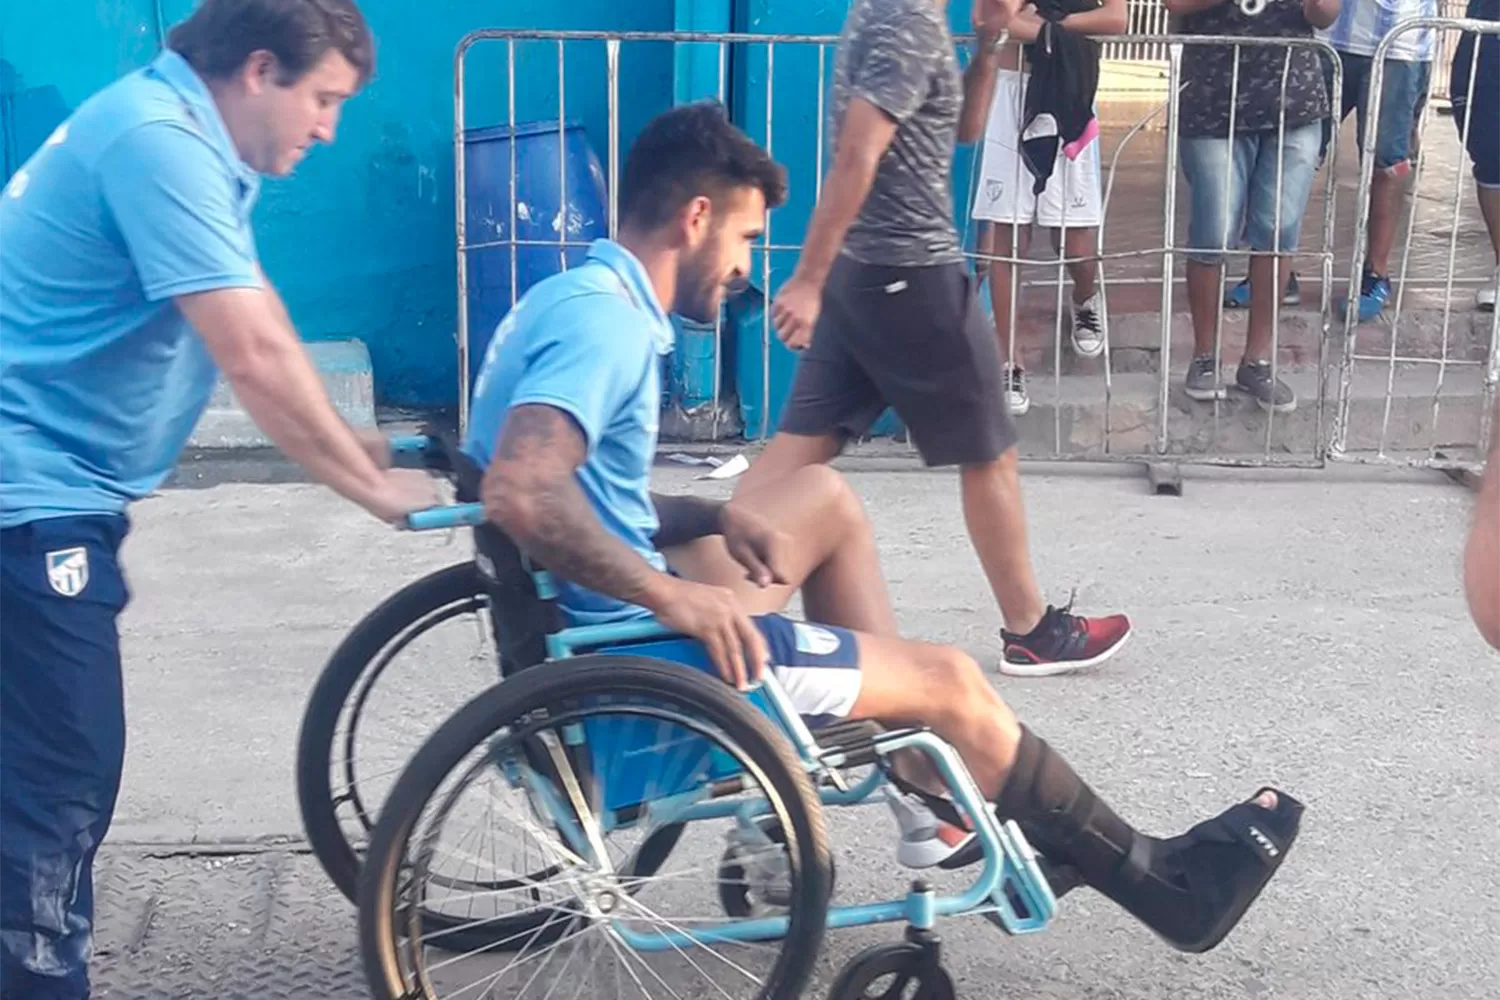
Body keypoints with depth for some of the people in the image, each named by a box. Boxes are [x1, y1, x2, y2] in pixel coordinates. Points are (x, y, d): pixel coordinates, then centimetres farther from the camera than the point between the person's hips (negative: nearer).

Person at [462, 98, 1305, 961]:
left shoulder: (573, 298, 9)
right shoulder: (606, 320, -21)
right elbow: (521, 496, -37)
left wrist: (714, 520, 5)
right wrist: (675, 595, -33)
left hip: (580, 624, 10)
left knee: (823, 497, 21)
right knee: (949, 680, -2)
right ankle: (1161, 882, 15)